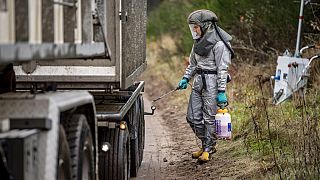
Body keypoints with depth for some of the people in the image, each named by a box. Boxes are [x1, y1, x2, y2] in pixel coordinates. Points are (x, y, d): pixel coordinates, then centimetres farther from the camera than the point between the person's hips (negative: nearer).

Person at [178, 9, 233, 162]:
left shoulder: (218, 44, -12)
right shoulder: (199, 42, 13)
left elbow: (223, 69, -13)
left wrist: (221, 91, -16)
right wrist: (185, 79, 14)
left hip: (212, 82, -8)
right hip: (198, 81, 8)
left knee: (209, 118, -1)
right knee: (193, 117, 7)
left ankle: (208, 149, 11)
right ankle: (207, 143, 23)